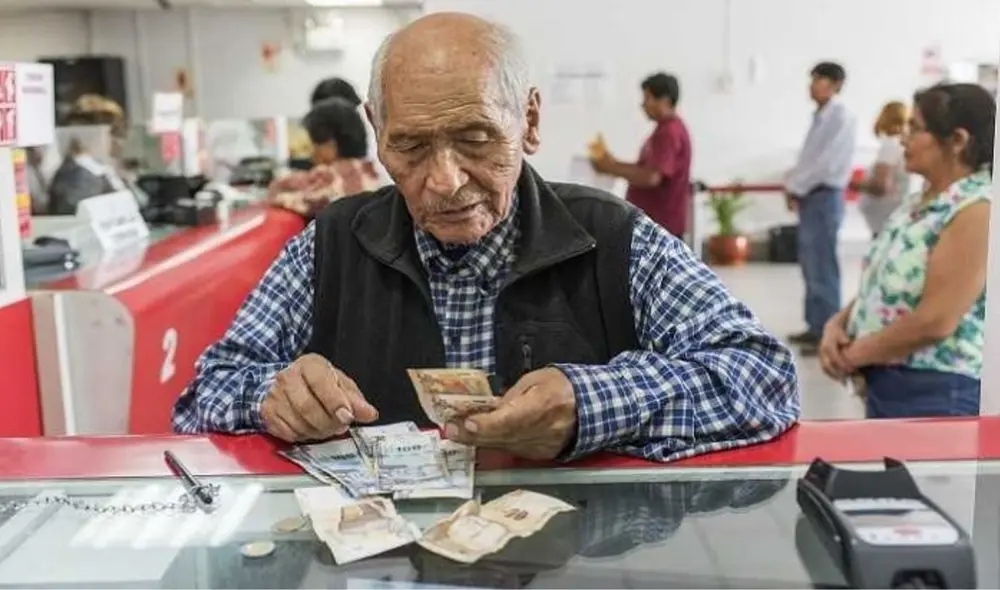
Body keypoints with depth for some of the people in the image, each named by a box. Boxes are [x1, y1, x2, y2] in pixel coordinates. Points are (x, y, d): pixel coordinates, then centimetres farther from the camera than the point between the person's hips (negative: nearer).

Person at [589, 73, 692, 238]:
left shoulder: (670, 133, -19)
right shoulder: (665, 129, 15)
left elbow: (651, 177, -28)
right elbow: (646, 168, 20)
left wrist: (612, 168, -18)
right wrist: (614, 163, 6)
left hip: (661, 225, -11)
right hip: (652, 222, 11)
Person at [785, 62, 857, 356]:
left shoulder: (841, 117, -12)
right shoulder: (820, 117, 14)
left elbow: (827, 164, -19)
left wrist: (795, 187, -11)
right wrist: (794, 187, 3)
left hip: (824, 197, -9)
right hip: (810, 197, 9)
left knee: (823, 268, -6)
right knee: (810, 266, 13)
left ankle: (828, 332, 0)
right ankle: (816, 326, 22)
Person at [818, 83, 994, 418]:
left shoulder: (977, 211, -17)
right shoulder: (920, 202, 11)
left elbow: (934, 322, -23)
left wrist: (854, 354, -13)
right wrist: (838, 324, -3)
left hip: (937, 394, -9)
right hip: (884, 382, 9)